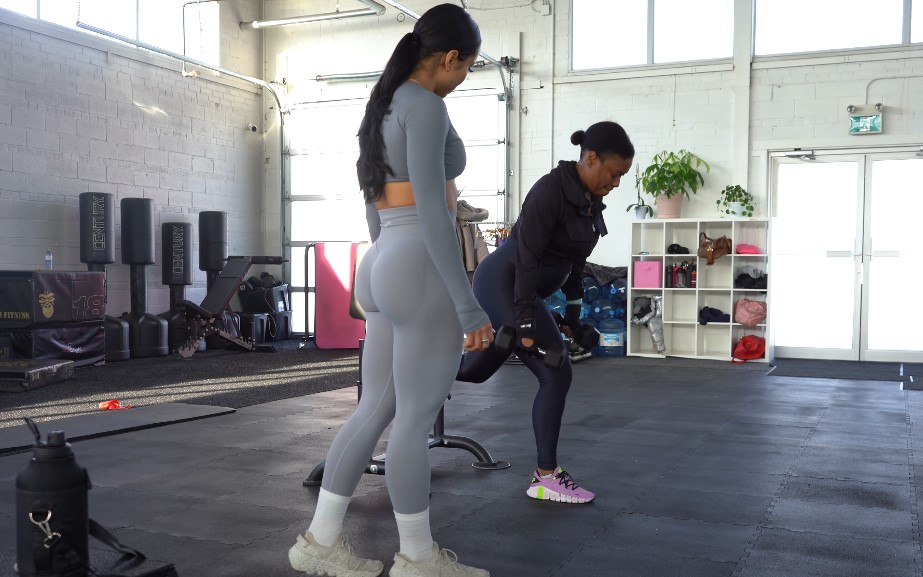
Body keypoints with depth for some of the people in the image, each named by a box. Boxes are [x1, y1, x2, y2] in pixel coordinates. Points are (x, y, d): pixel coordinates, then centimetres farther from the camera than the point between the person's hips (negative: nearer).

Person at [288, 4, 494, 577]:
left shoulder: (383, 111, 18)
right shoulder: (424, 105, -11)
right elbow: (431, 212, -20)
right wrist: (469, 306, -19)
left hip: (384, 270, 9)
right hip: (425, 276, -9)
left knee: (376, 411, 14)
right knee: (417, 420, 2)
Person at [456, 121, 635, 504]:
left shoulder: (591, 202, 6)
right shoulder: (551, 190, -21)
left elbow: (574, 261, 14)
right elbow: (527, 258, -23)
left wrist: (573, 313, 15)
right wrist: (526, 323, -23)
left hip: (523, 289, 10)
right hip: (501, 284, -10)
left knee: (476, 369, 18)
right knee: (556, 374, -10)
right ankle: (546, 478, 0)